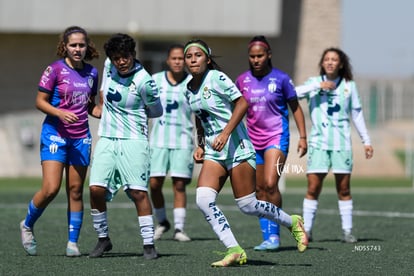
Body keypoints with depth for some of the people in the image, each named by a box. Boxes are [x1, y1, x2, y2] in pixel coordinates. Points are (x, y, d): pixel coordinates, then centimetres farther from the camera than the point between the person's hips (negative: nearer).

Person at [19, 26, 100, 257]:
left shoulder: (92, 73, 8)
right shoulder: (55, 69, -8)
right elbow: (40, 101, -6)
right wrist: (60, 113, -21)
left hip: (81, 137, 5)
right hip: (55, 134, -4)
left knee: (76, 190, 4)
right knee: (51, 189, -12)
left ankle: (73, 242, 10)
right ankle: (27, 225, 14)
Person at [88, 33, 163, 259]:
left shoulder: (144, 81, -14)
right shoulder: (109, 65, 3)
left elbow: (157, 111, 0)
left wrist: (132, 113, 4)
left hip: (133, 141, -5)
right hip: (107, 139, 5)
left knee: (138, 191, -11)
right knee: (96, 188, -6)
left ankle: (149, 244, -5)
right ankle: (103, 239, 11)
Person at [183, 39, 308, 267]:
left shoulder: (216, 78, -10)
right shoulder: (189, 89, 11)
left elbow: (242, 103, -16)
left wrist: (225, 133, -22)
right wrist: (200, 146, 13)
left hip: (236, 147, -7)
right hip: (214, 152, 7)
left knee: (247, 206, -5)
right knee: (203, 199, -13)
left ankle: (292, 223, 21)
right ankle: (234, 251, -9)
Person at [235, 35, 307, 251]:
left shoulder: (280, 78, -5)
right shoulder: (243, 80, 4)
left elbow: (295, 108, 2)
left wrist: (302, 137, -3)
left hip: (277, 138, -4)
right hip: (253, 141, 4)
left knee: (270, 185, -18)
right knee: (259, 190, 4)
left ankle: (274, 235, -9)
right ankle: (267, 238, 10)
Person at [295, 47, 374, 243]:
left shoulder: (349, 85, 9)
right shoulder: (314, 82, 6)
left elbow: (357, 114, 15)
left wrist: (366, 141, 14)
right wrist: (318, 85, -17)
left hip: (342, 143, 1)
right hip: (319, 142, -1)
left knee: (344, 189, 2)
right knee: (313, 188, -6)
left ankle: (347, 231, 6)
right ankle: (306, 230, 0)